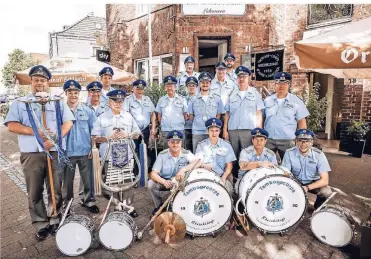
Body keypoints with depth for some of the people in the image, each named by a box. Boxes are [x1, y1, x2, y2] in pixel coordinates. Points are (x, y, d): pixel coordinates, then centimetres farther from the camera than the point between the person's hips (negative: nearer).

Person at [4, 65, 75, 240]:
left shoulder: (58, 102, 10)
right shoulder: (20, 103, 9)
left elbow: (68, 123, 0)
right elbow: (11, 126, -1)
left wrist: (56, 138, -15)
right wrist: (34, 131, -16)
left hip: (55, 152, 0)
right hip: (31, 154, 0)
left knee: (56, 190, 7)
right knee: (35, 192, 8)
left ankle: (54, 221, 24)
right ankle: (41, 225, 22)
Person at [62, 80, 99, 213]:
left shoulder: (88, 111, 1)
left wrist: (93, 148, -2)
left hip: (85, 151, 1)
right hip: (67, 152, 0)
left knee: (88, 178, 11)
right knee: (67, 180, 13)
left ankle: (88, 200, 29)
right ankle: (66, 203, 31)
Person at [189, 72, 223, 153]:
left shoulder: (217, 99, 8)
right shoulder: (194, 100, 8)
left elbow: (218, 115, 9)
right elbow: (191, 117, 12)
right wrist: (199, 123, 5)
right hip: (197, 133, 0)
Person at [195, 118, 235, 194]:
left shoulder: (226, 145, 3)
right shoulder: (201, 145, 3)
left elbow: (229, 165, 3)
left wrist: (223, 177, -14)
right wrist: (204, 165, -22)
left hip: (223, 176, 1)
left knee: (228, 189, -26)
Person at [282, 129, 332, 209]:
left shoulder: (319, 155, -20)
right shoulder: (289, 153, -19)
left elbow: (324, 180, -22)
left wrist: (307, 187, -36)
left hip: (314, 182, 0)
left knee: (327, 193, -28)